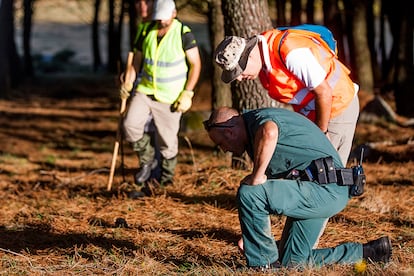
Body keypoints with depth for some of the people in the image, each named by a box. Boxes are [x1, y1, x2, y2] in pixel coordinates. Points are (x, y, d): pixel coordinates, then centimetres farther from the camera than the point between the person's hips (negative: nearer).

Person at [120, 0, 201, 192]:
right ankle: (147, 160, 8)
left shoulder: (183, 34, -11)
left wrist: (187, 94, -14)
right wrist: (129, 82, 0)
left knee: (168, 140, 3)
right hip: (145, 90, 4)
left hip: (170, 97, -4)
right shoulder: (147, 31, 3)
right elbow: (137, 59, 13)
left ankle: (166, 180, 21)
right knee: (130, 124, -16)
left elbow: (195, 64, -8)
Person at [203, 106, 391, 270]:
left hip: (325, 189, -11)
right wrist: (248, 235, 31)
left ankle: (263, 264, -7)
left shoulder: (259, 118, -11)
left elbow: (269, 133, -40)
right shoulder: (253, 137, 22)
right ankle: (368, 252, 19)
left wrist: (257, 176, -26)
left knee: (248, 193, -21)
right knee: (293, 261, 12)